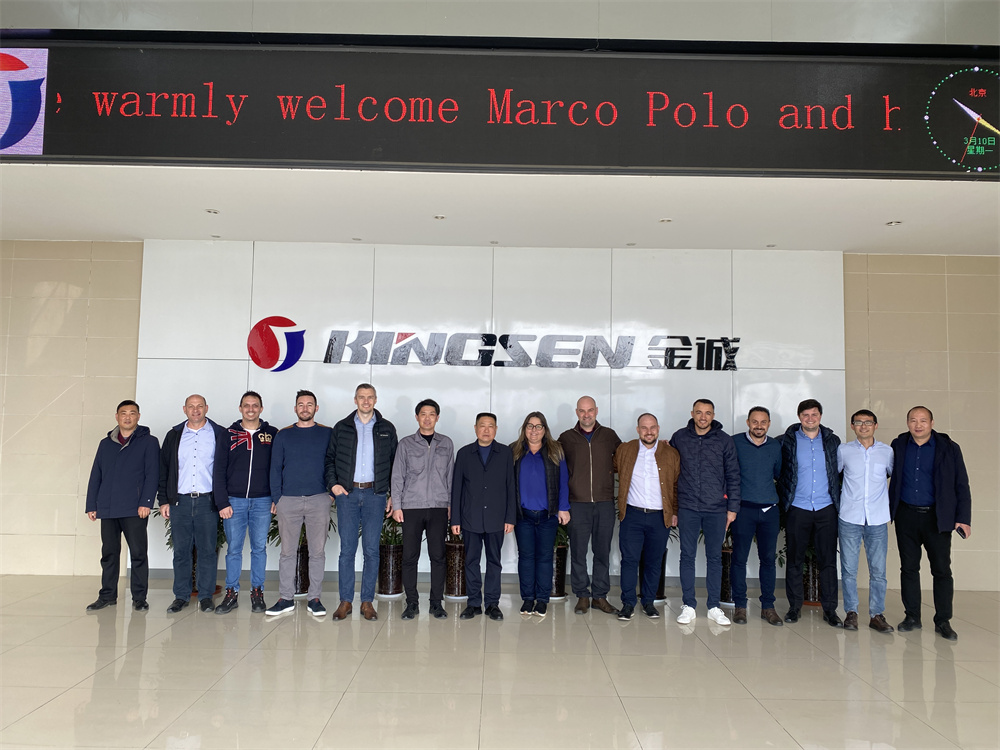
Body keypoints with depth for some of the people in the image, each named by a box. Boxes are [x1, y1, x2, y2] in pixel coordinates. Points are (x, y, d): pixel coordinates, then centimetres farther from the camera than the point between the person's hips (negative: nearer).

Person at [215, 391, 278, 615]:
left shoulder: (272, 434, 6)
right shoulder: (229, 434, 6)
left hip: (262, 501, 0)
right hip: (234, 500, 0)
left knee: (259, 548, 6)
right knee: (233, 548, 4)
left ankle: (257, 592, 15)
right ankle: (231, 593, 13)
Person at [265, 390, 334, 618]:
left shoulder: (328, 434, 6)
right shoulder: (283, 435, 9)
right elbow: (275, 468, 9)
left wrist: (332, 491, -2)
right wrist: (276, 498, 1)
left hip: (319, 499, -1)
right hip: (288, 500, 1)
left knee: (318, 551, 4)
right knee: (288, 551, 5)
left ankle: (314, 598, 13)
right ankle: (286, 599, 14)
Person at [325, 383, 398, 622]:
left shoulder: (387, 429, 8)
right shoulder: (341, 428, 8)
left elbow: (395, 463, 9)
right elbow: (329, 458, 13)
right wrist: (332, 483, -2)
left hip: (375, 494, 0)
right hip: (347, 494, 0)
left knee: (371, 550, 1)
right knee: (347, 549, 1)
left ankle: (367, 602, 10)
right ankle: (345, 601, 9)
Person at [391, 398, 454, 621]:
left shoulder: (446, 443, 11)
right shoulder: (406, 444, 7)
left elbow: (451, 476, 13)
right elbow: (397, 476, 6)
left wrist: (451, 504, 9)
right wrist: (396, 505, 0)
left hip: (439, 507, 1)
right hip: (411, 507, -1)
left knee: (438, 556, 1)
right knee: (410, 556, 0)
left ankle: (436, 602, 12)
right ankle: (411, 602, 11)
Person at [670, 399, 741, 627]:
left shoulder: (724, 440, 2)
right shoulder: (679, 438, 3)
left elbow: (733, 476, 5)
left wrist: (732, 507, 2)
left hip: (716, 509, 0)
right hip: (687, 508, 0)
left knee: (715, 557, 8)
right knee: (687, 556, 4)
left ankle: (714, 607, 18)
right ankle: (689, 606, 14)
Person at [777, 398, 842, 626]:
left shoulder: (832, 441, 7)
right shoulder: (787, 441, 1)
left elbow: (841, 471, 14)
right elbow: (778, 471, 6)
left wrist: (839, 500, 9)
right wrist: (783, 500, 1)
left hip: (826, 508, 1)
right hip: (797, 508, -1)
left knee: (828, 560, 4)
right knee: (794, 560, 6)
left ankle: (830, 609, 14)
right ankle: (795, 606, 17)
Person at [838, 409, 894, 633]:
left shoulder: (887, 452, 6)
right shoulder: (843, 450, 3)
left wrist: (891, 502, 14)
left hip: (878, 520, 1)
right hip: (849, 519, -1)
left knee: (878, 571, 3)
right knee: (849, 569, 4)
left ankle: (877, 615, 14)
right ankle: (851, 612, 16)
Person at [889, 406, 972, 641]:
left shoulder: (949, 448, -2)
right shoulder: (899, 446, 4)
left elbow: (962, 486, -1)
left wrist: (963, 519, -8)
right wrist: (889, 512, 5)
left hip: (936, 517, -2)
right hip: (906, 516, 2)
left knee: (942, 570, 1)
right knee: (908, 568, 8)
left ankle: (943, 622, 14)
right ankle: (912, 617, 19)